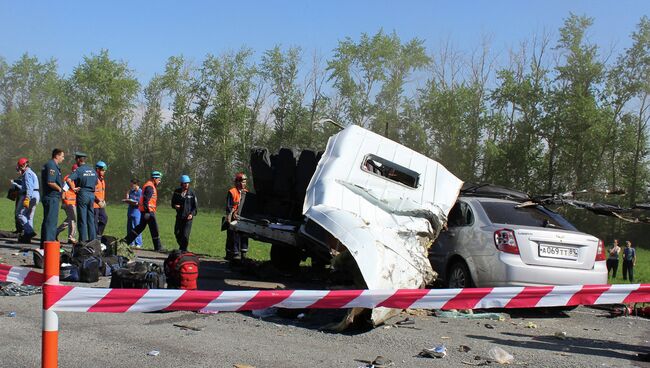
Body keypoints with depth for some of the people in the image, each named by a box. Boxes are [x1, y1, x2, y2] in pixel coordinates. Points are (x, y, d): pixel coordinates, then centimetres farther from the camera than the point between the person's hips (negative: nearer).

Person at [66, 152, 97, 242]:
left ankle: (83, 240, -1)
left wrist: (74, 188, -13)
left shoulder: (79, 170, -10)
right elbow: (96, 183, 19)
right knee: (91, 219, 11)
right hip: (92, 195, 6)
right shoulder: (92, 170, 10)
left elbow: (69, 179, -24)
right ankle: (92, 239, 13)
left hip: (82, 194, -6)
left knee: (82, 219, -1)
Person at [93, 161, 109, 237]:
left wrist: (103, 201, 13)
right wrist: (99, 201, -19)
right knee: (95, 221, -4)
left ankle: (99, 234, 19)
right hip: (94, 204, -9)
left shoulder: (102, 179, 17)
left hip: (101, 204, 9)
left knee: (104, 218, 10)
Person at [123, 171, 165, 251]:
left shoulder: (150, 186, 18)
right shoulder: (150, 187, -15)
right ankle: (158, 247, 0)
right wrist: (147, 211, -25)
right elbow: (146, 199, -22)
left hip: (146, 211, 11)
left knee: (141, 226, 17)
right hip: (148, 211, -11)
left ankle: (126, 240, 20)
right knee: (154, 228, -5)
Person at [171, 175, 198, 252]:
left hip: (188, 217, -3)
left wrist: (192, 214, -12)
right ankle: (181, 246, 31)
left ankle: (183, 249, 5)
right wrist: (175, 206, -8)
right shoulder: (177, 191, 4)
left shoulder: (191, 192, -3)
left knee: (185, 234, -10)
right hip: (179, 216, 3)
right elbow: (173, 202, 15)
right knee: (177, 233, 7)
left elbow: (195, 205, 2)